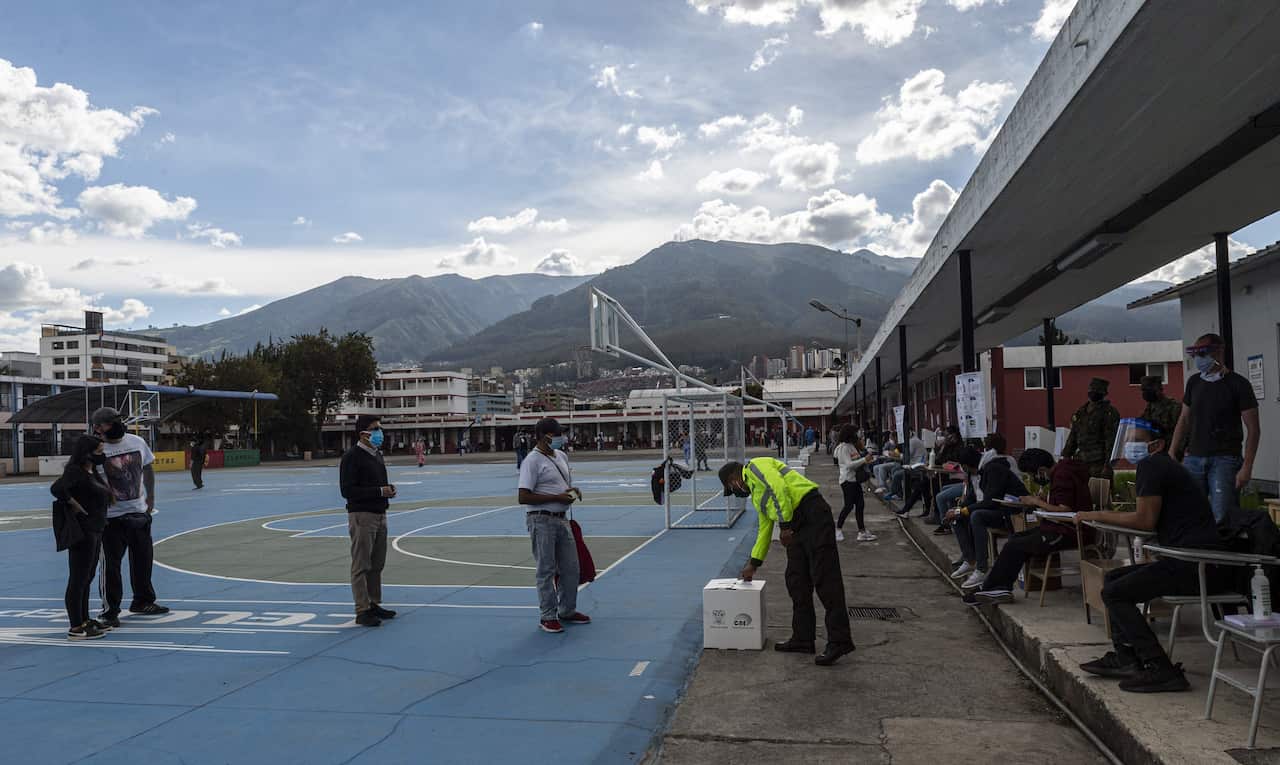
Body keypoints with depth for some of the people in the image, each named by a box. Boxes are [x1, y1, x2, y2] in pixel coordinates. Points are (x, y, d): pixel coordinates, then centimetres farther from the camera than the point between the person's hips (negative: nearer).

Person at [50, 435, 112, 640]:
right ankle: (76, 628, 2)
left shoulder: (92, 471, 14)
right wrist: (75, 505, -20)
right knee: (78, 579, -4)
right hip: (82, 531, -10)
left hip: (95, 531, 10)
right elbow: (56, 488, -31)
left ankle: (84, 620, 27)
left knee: (87, 578, 17)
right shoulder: (75, 471, -14)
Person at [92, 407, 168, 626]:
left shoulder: (137, 442, 2)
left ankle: (143, 601, 32)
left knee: (143, 559, 16)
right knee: (111, 565, 0)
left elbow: (148, 470, 13)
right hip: (112, 517, -6)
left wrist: (150, 499, 8)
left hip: (140, 512, 6)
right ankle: (109, 611, 11)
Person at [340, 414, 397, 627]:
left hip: (380, 514, 9)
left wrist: (389, 488, 2)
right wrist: (379, 491, -21)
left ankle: (374, 604, 25)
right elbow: (347, 490, -18)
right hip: (362, 516, -9)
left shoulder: (377, 454, 14)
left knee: (377, 564, 15)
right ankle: (362, 611, 2)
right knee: (361, 566, -3)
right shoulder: (352, 457, -13)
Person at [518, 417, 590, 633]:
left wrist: (573, 491, 2)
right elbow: (523, 497, -20)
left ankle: (567, 611, 28)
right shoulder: (533, 461, -14)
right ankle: (547, 616, 12)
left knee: (570, 568, 13)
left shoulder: (561, 456, 12)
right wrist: (556, 498, -20)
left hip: (562, 519, 8)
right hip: (542, 521, -8)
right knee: (546, 570, 0)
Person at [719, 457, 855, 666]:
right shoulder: (756, 493, 27)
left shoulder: (757, 466, 0)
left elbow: (779, 488, -18)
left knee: (825, 578, -9)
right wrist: (753, 564, 34)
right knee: (797, 582, 10)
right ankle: (803, 638, 17)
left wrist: (785, 525, -18)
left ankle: (839, 641, -8)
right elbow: (764, 529, 32)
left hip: (813, 513, -10)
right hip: (797, 525, 10)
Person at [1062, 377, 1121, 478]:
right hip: (1081, 462, 7)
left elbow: (1111, 440, -12)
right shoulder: (1080, 412, 17)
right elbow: (1072, 438, 22)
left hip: (1099, 463, -7)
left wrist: (1108, 465, -18)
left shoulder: (1109, 413, -5)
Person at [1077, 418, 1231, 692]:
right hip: (1200, 564, 11)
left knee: (1114, 592, -11)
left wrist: (1097, 516, -2)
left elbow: (1145, 521, -13)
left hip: (1198, 567, -11)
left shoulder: (1152, 465, -8)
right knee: (1114, 578, 17)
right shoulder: (1168, 467, 22)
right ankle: (1125, 657, 15)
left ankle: (1161, 671, -10)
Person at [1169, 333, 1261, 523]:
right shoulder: (1194, 382, 11)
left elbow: (1253, 429, -5)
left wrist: (1246, 467, -13)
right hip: (1194, 458, 5)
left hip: (1224, 460, -5)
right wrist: (1171, 454, 10)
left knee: (1222, 519, -9)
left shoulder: (1237, 384, -4)